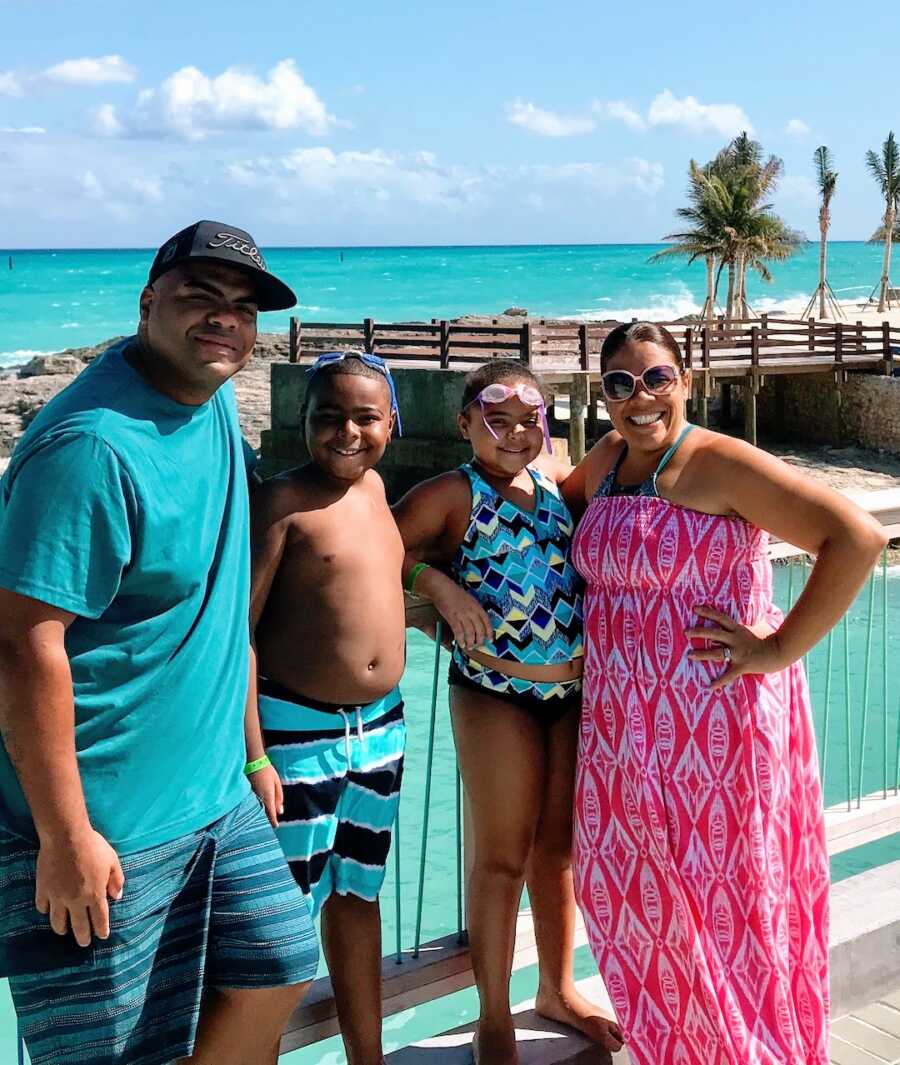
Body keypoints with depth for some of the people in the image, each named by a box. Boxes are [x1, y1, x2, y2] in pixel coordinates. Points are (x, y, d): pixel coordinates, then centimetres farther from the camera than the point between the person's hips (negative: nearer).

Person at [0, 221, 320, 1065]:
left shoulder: (214, 401, 6)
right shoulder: (93, 444, -22)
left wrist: (248, 750, 19)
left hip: (214, 796, 9)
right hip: (103, 821, -8)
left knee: (275, 973, 15)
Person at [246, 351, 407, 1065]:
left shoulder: (375, 486, 7)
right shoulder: (282, 501, -14)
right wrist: (252, 756, -21)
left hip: (380, 729, 7)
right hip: (296, 733, -7)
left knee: (358, 895, 20)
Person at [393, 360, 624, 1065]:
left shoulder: (553, 475, 7)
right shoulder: (454, 494, -9)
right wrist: (439, 582, -23)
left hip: (576, 690, 5)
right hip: (496, 694, -5)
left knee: (559, 846, 18)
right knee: (503, 857, 4)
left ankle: (558, 990, 37)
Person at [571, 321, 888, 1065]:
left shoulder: (720, 464, -16)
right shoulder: (605, 463, 7)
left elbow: (857, 535, -23)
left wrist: (780, 649, -20)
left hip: (714, 725, -7)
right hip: (624, 723, 7)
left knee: (722, 900, 5)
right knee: (634, 890, 17)